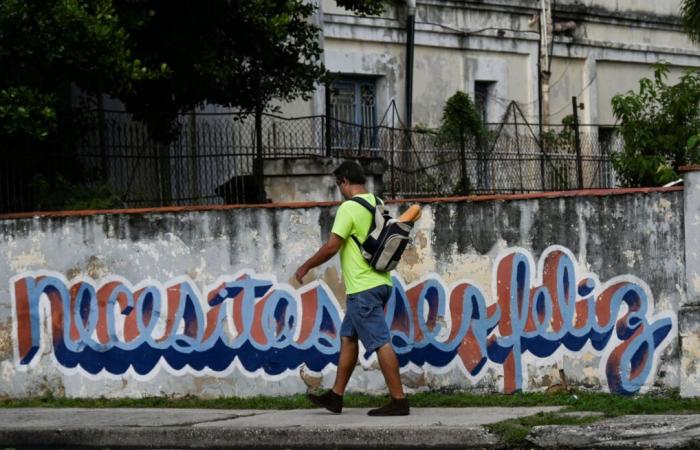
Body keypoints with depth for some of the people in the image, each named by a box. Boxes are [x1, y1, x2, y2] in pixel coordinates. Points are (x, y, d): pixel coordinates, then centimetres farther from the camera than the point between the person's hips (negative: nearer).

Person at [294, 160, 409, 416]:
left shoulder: (349, 208, -14)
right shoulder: (378, 205, 12)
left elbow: (331, 247, -15)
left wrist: (306, 267, -1)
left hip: (363, 289, -9)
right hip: (380, 282, 9)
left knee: (380, 342, -9)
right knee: (348, 337, 16)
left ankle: (398, 401, -9)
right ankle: (335, 396, 21)